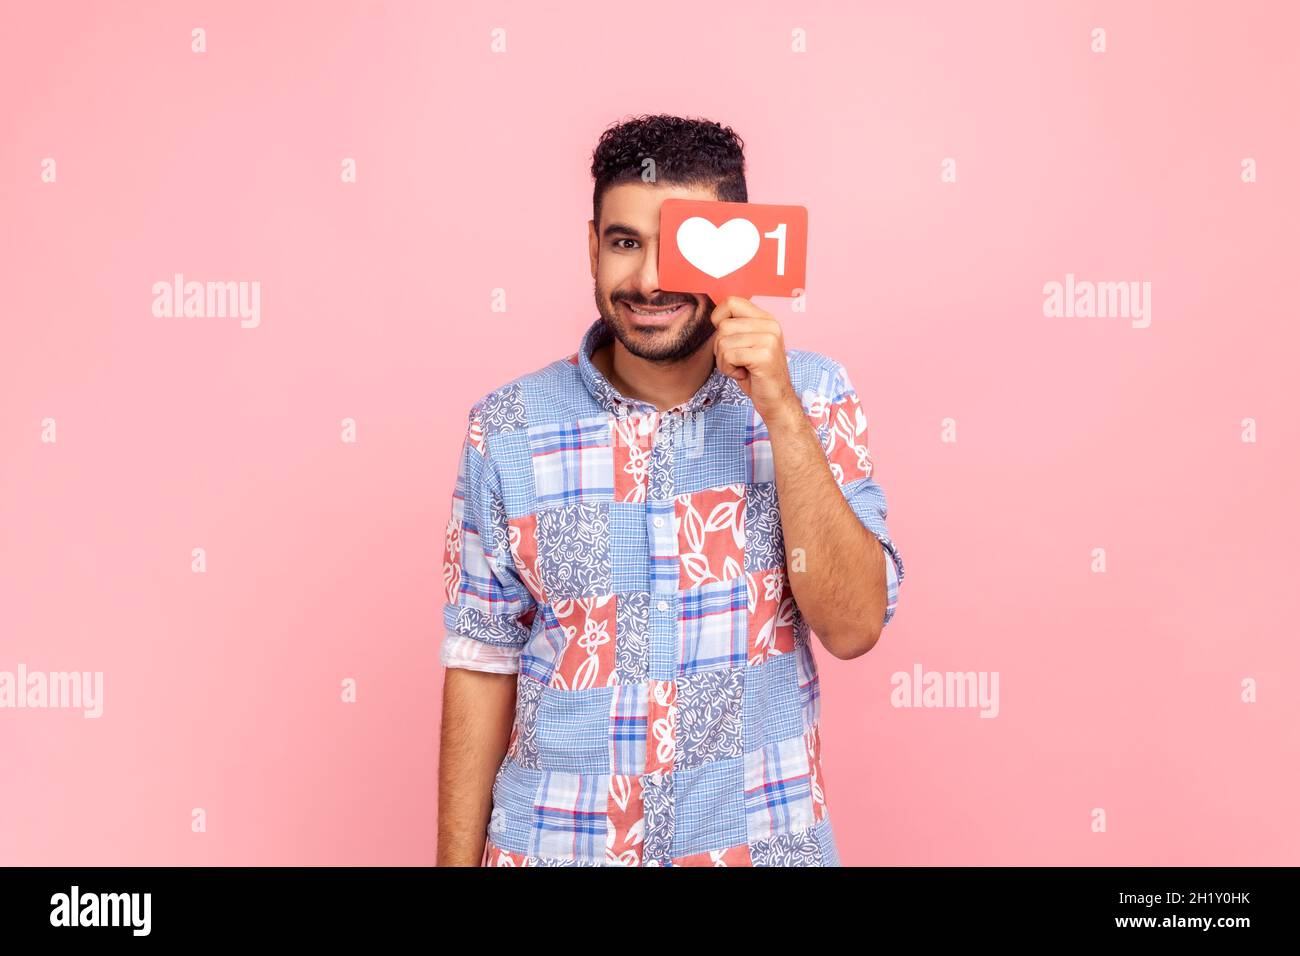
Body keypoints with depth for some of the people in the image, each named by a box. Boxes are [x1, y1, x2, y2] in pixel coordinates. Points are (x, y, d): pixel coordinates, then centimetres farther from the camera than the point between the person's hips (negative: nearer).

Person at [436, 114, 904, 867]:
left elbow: (854, 628, -15)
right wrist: (459, 856, -2)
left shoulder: (812, 395, -8)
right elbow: (483, 662, -3)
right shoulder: (508, 426, -9)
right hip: (555, 840, 0)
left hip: (762, 836, 1)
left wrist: (782, 412, -22)